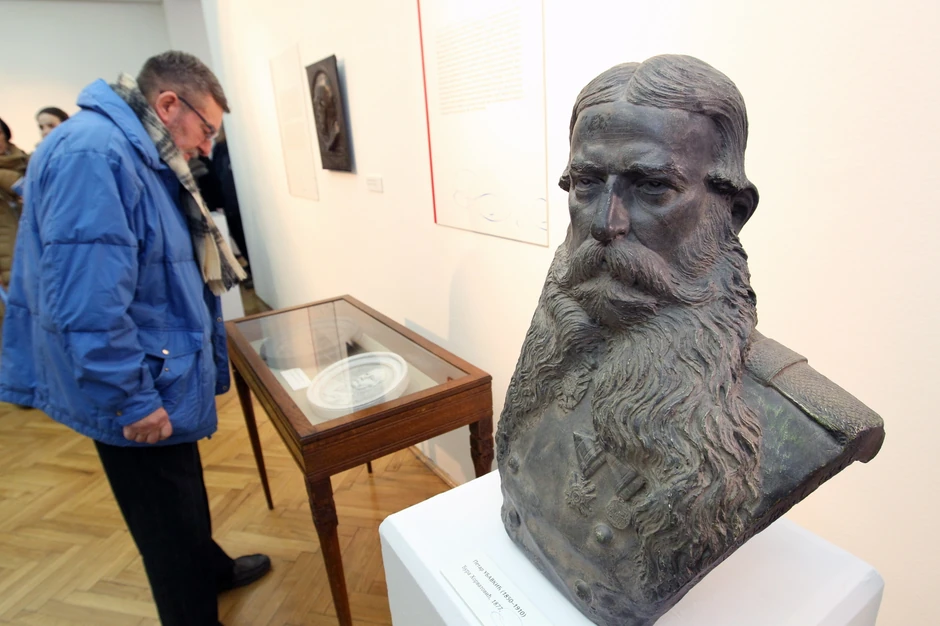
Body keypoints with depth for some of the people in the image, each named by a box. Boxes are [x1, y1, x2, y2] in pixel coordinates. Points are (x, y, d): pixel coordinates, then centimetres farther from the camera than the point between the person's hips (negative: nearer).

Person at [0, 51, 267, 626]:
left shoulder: (136, 155, 10)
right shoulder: (93, 153, -23)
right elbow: (86, 304, -29)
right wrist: (131, 399, -22)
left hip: (164, 380, 10)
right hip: (140, 397, -10)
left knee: (187, 494, 28)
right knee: (169, 525, 9)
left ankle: (211, 570, 51)